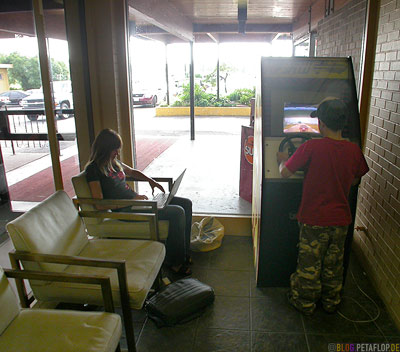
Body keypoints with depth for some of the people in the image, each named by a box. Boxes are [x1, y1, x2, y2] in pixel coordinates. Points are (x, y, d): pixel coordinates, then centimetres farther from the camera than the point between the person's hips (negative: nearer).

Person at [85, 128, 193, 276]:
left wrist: (150, 180, 12)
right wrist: (132, 200, -19)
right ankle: (174, 262, -6)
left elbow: (131, 172, 31)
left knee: (186, 203, 3)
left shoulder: (113, 161, 12)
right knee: (177, 212, -23)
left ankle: (184, 253, 13)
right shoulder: (93, 169, -12)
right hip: (126, 210, -9)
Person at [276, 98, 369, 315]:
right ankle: (331, 302, 38)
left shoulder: (312, 147, -20)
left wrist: (282, 160, 6)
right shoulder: (354, 150, -6)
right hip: (341, 219, 4)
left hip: (314, 219, -4)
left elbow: (285, 173, -15)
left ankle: (305, 303, 30)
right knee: (334, 264, 20)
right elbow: (355, 180, 9)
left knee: (309, 264, 13)